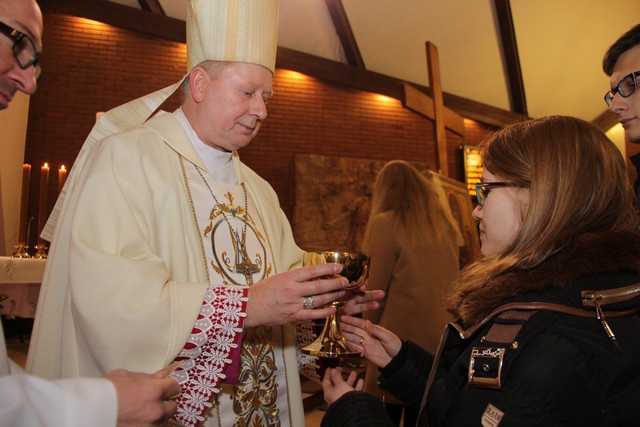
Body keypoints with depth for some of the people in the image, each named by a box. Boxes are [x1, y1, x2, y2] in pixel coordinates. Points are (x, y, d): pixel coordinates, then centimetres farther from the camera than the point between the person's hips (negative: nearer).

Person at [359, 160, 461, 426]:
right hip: (442, 341, 6)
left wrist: (372, 331, 11)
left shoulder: (386, 223, -9)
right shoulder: (446, 225, 8)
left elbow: (376, 292, -5)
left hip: (403, 339, -6)